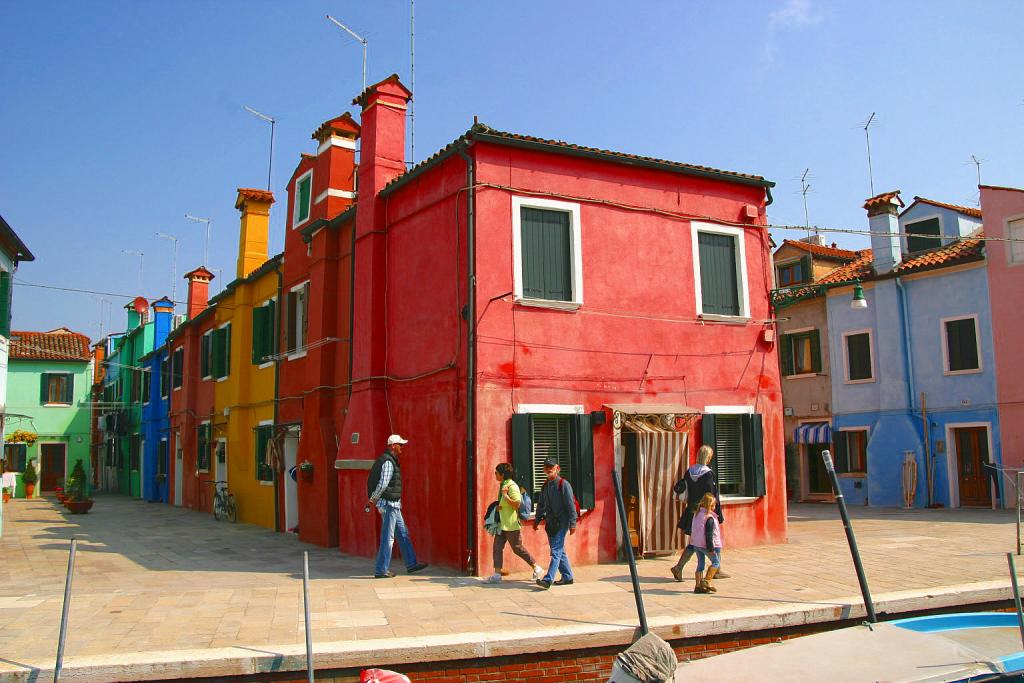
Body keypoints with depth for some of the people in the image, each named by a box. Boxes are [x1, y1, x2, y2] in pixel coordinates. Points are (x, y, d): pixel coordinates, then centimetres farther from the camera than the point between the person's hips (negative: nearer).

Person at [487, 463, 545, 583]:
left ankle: (537, 569, 14)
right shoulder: (502, 485, 13)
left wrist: (505, 496, -29)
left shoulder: (512, 486, -16)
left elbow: (517, 504, -21)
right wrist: (498, 507, 7)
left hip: (511, 524, -9)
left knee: (518, 548, 0)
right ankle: (497, 575, 4)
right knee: (497, 547, 2)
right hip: (502, 523, 9)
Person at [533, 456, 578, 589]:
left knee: (556, 551, -11)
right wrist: (537, 520, 21)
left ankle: (548, 579, -16)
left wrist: (572, 523, -14)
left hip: (561, 522, -8)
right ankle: (567, 577, 23)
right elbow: (541, 504, 22)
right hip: (550, 522, 8)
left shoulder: (563, 484, -8)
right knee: (559, 551, 13)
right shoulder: (545, 486, 13)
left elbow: (571, 505, -11)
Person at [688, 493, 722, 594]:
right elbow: (709, 535, -20)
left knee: (700, 564, 13)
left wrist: (691, 544, 22)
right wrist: (711, 548, -17)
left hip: (696, 544, 8)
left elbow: (692, 531, 15)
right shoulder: (710, 518, -17)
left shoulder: (696, 515, 8)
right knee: (716, 562, 7)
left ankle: (698, 585, 12)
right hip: (705, 545, -8)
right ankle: (706, 581, -1)